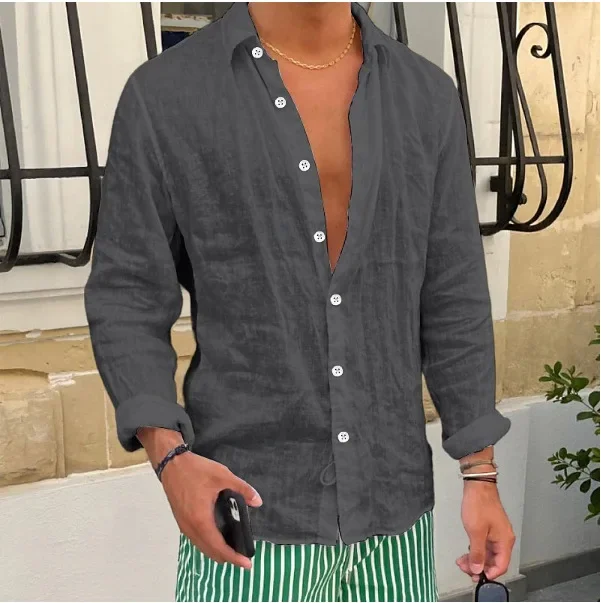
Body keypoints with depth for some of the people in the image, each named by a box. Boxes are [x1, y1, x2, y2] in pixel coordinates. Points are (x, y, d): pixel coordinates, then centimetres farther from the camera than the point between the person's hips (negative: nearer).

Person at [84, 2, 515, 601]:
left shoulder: (427, 96, 3)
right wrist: (169, 456, -17)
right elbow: (127, 298, -3)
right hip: (250, 509, -2)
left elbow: (454, 300, 4)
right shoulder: (163, 94, -5)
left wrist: (482, 475, 4)